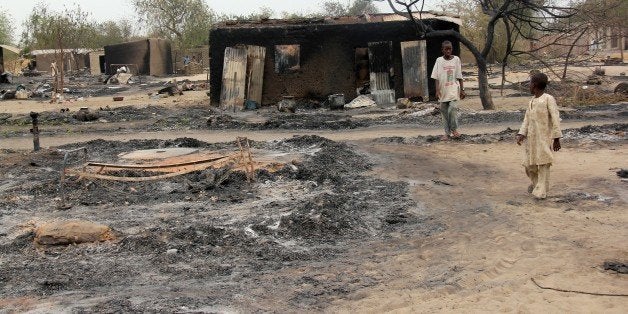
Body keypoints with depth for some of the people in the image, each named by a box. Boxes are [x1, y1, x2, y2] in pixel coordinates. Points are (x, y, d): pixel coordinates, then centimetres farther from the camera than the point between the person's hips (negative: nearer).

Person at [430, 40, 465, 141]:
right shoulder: (439, 60, 1)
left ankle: (454, 129, 0)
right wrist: (437, 90, -11)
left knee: (453, 108, -18)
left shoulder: (456, 59, 2)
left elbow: (459, 76, 5)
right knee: (444, 111, 5)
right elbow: (436, 77, -1)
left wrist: (462, 89, 3)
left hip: (454, 89, -1)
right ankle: (447, 132, 15)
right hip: (443, 90, 1)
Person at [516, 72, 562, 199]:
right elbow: (526, 120, 10)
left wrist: (557, 138, -13)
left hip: (544, 139, -6)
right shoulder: (531, 102, 13)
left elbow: (555, 119, -10)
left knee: (543, 165, -3)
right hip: (531, 139, 6)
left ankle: (541, 191, 4)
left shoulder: (548, 99, -7)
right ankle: (536, 182, 35)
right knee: (529, 165, 9)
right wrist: (521, 134, -3)